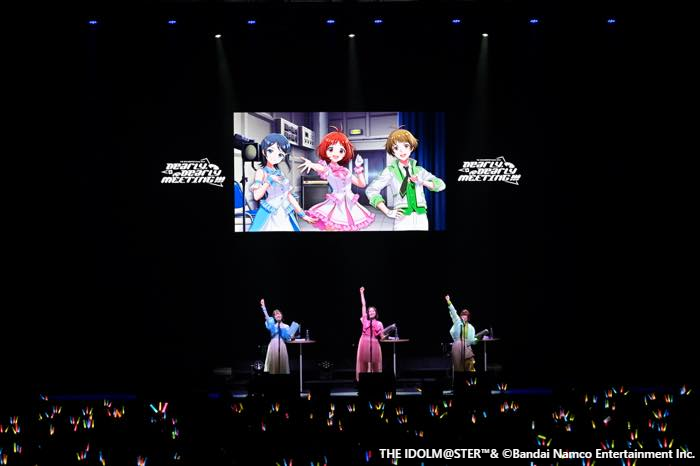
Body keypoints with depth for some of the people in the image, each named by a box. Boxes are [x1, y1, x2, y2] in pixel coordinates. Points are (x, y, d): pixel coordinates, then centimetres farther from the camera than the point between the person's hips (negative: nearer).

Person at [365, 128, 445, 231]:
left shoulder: (418, 170, 11)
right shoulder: (390, 171, 2)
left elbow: (440, 184, 12)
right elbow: (371, 190, -2)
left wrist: (423, 182, -6)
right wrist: (387, 212, -7)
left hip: (421, 218, 3)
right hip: (403, 219, -3)